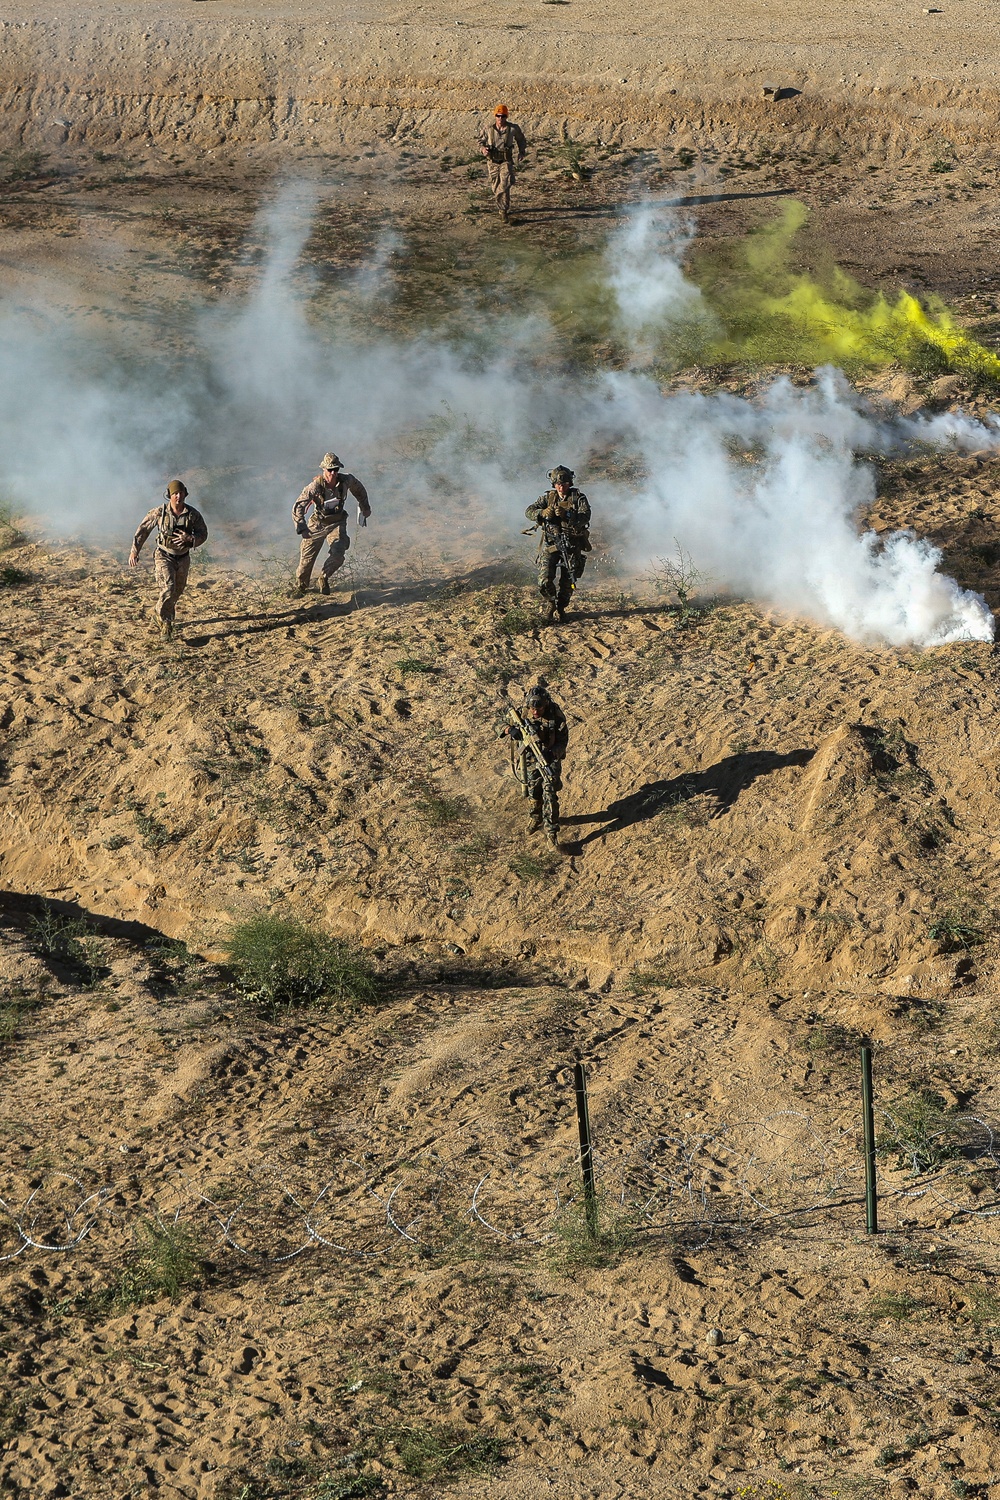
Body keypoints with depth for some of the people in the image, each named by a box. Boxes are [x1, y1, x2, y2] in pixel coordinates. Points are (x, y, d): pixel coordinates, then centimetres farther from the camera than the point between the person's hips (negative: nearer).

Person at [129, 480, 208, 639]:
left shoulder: (193, 514, -13)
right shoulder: (159, 512, -15)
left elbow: (203, 534, -4)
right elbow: (143, 529, -3)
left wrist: (190, 538, -25)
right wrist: (134, 551, -4)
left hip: (183, 559, 3)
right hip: (164, 557, -3)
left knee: (177, 591, 20)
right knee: (168, 589, -22)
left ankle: (159, 611, 49)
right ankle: (164, 622, -5)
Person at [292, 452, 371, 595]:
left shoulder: (346, 481, -17)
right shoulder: (315, 486, -27)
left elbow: (359, 489, 9)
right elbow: (298, 507, -29)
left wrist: (365, 507, 21)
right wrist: (302, 528, -41)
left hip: (337, 522, 2)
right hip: (318, 523, -2)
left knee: (338, 554, -21)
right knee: (307, 558, 0)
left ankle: (324, 579, 7)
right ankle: (300, 586, 29)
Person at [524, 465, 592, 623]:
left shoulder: (579, 497, -4)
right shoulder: (548, 497, 4)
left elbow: (584, 518, -18)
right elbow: (529, 511, 0)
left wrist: (566, 515, -33)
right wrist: (542, 513, -21)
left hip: (572, 546, -1)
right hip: (551, 543, 1)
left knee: (567, 582, 7)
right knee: (544, 580, -10)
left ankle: (560, 608, 30)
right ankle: (549, 605, 16)